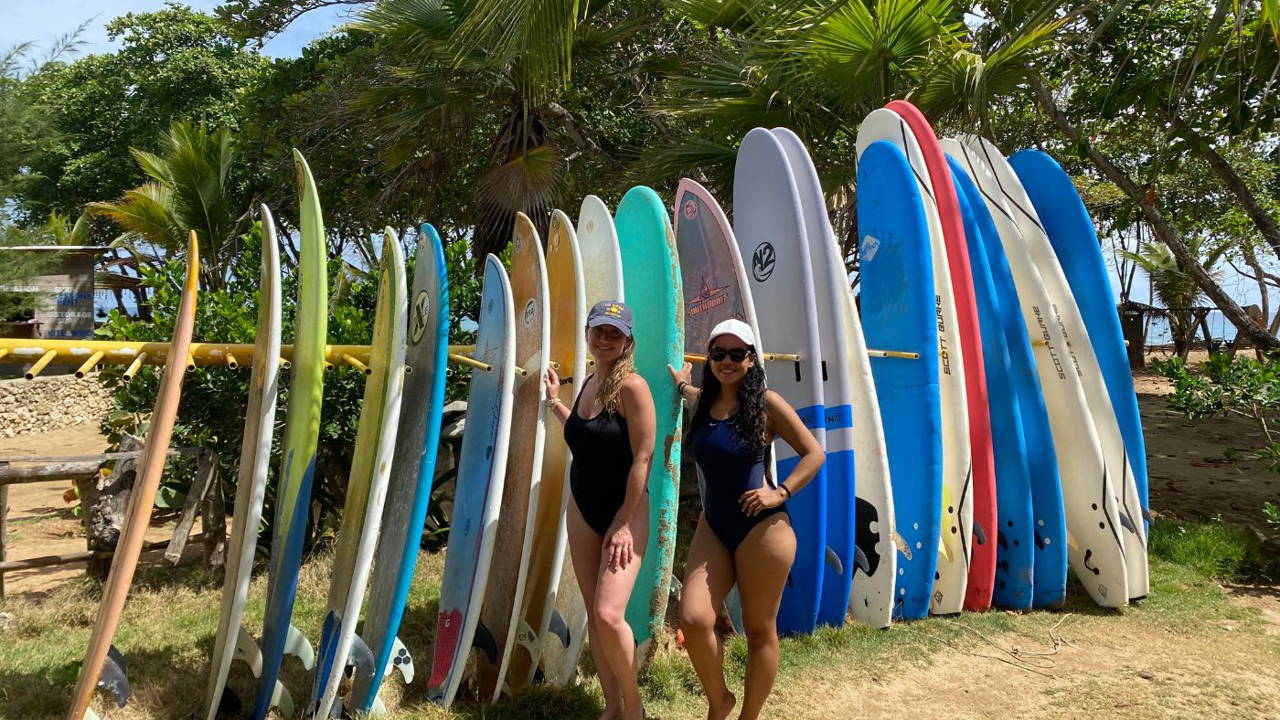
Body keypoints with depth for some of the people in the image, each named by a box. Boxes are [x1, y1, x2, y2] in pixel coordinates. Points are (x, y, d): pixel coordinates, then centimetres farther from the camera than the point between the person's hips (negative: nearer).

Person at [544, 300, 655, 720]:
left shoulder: (631, 386, -16)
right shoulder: (588, 383, 7)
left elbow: (642, 458, -19)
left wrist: (624, 524, -20)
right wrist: (554, 401, 24)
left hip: (625, 512, -8)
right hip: (583, 511, 8)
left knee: (609, 615, -16)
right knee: (593, 615, 10)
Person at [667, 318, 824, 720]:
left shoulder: (766, 403, -7)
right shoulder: (703, 400, 9)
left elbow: (814, 453, -5)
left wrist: (780, 492, -14)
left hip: (762, 529, -4)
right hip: (713, 526, 5)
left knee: (759, 630, 6)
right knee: (693, 620, -11)